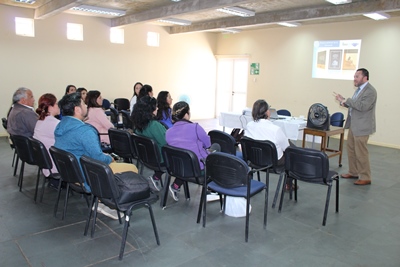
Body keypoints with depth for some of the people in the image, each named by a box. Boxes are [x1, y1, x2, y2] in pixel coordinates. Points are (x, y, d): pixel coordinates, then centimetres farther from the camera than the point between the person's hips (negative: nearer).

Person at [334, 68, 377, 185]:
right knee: (351, 150, 17)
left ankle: (365, 178, 8)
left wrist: (347, 100, -20)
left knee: (361, 153, -3)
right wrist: (343, 101, 1)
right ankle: (353, 172, 30)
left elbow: (362, 106, -26)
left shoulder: (370, 91, -16)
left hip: (362, 127, -10)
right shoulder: (359, 89, 14)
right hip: (353, 125, 10)